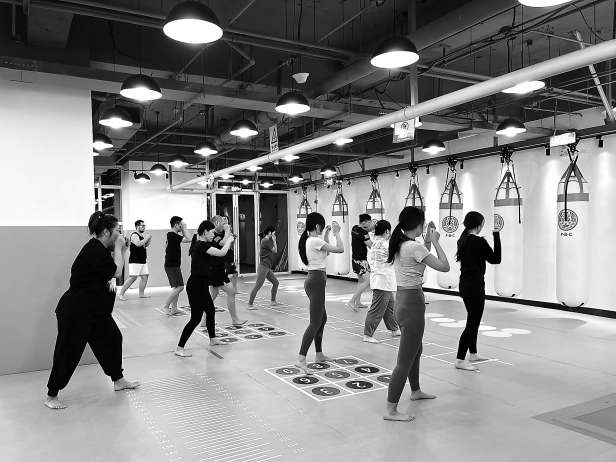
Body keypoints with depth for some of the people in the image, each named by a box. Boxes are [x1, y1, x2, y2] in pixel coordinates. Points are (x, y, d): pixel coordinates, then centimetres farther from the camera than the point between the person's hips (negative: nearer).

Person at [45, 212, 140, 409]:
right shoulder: (94, 251, -23)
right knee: (68, 351, 0)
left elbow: (108, 272, 17)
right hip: (76, 310, -10)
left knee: (112, 338, 14)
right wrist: (118, 247, -12)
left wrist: (111, 279, -5)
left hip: (95, 310, 10)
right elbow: (117, 271, -19)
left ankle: (118, 380, 28)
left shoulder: (98, 248, 8)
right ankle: (51, 397, 16)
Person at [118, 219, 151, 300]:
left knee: (145, 276, 6)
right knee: (133, 277, -11)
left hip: (143, 260, 9)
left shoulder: (142, 235, 15)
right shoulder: (134, 235, -11)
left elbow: (145, 245, 27)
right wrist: (147, 238, -21)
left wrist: (149, 240, 9)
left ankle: (141, 294, 17)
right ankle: (121, 294, -3)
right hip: (135, 261, -9)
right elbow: (138, 244, -30)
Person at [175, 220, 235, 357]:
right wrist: (229, 240, -9)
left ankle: (213, 339, 40)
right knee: (196, 318, -5)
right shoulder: (202, 245, -19)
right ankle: (179, 348, 0)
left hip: (201, 286, 11)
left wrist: (227, 241, 10)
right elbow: (222, 253, -24)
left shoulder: (199, 244, 11)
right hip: (196, 286, -11)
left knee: (211, 311, 23)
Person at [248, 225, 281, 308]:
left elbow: (274, 250, 17)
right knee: (257, 286, -8)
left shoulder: (266, 240, 15)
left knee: (275, 282, 15)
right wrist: (274, 240, -4)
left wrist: (273, 240, 11)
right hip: (263, 267, -10)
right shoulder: (266, 241, -15)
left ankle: (273, 301, 25)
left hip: (267, 268, 10)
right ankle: (250, 304, -4)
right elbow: (275, 251, -12)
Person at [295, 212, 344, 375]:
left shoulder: (309, 240, 11)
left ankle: (319, 354, 29)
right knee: (315, 323, -10)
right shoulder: (316, 241, -16)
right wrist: (336, 233, -3)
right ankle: (301, 359, -14)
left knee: (322, 319, 20)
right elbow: (340, 249, -16)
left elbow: (325, 250, 27)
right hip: (317, 280, -10)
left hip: (313, 280, 10)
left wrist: (327, 235, 22)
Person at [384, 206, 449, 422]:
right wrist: (435, 241, -8)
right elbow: (444, 266, -16)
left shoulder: (398, 245, 6)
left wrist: (428, 241, 15)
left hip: (402, 299, 10)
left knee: (415, 350, 27)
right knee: (405, 359, -2)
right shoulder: (415, 247, -20)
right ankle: (391, 410, 5)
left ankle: (415, 391, 46)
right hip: (412, 303, -10)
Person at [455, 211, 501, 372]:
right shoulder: (479, 241, -16)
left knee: (473, 320, 20)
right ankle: (460, 360, -2)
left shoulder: (462, 240, 7)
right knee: (472, 323, -3)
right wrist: (496, 235, -7)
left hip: (464, 284, 9)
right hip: (475, 286, -9)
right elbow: (496, 259, -8)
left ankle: (473, 354, 32)